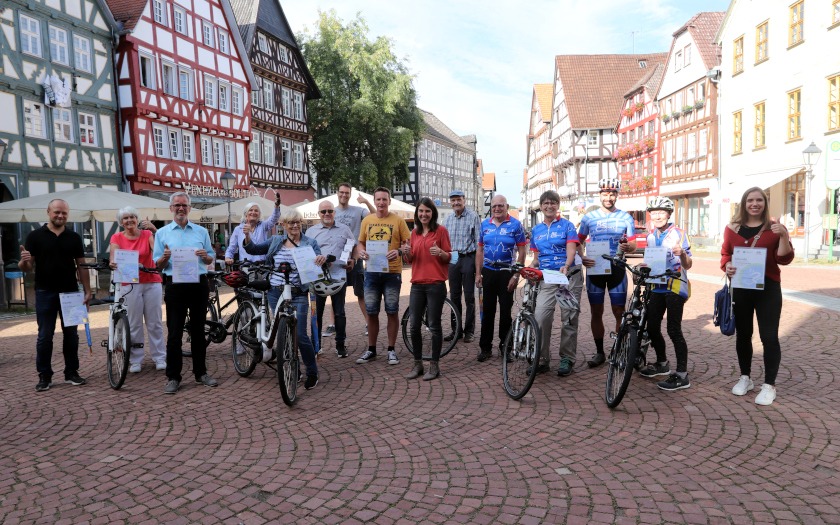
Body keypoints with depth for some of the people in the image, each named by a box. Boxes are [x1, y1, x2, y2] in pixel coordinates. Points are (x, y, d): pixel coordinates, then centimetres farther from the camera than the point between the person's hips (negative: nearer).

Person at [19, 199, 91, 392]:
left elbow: (81, 266, 7)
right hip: (45, 293, -2)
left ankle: (71, 372, 17)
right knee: (45, 336, 2)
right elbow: (26, 267, -2)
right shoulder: (35, 236, -1)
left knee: (71, 334, 7)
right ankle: (44, 376, 11)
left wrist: (87, 290, 1)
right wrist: (24, 261, -27)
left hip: (70, 292, 2)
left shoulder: (74, 237, 6)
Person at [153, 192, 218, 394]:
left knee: (198, 330, 10)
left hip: (199, 284, 2)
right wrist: (165, 257, -17)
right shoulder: (162, 233, 6)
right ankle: (173, 377, 8)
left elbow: (210, 260, 11)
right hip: (175, 285, -1)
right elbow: (157, 266, 4)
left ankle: (201, 372, 19)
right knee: (174, 332, 1)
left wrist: (205, 256, -11)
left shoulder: (201, 231, 9)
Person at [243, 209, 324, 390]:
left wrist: (323, 259, -33)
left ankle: (312, 374, 7)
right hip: (276, 293, 4)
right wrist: (247, 236, -7)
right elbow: (253, 249, 12)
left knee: (300, 335, -9)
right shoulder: (275, 241, 10)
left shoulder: (310, 243, 1)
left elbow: (317, 262, -9)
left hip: (298, 295, -4)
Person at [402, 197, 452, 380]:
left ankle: (434, 366, 11)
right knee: (414, 326, 5)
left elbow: (449, 257, -1)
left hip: (436, 284, -5)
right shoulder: (414, 232, 12)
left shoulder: (441, 230, -1)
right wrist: (407, 252, -7)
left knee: (434, 326, 1)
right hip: (417, 284, 5)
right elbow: (410, 260, 15)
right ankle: (418, 364, 18)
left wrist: (440, 252, -21)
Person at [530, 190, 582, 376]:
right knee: (540, 317, -13)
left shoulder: (567, 225, 2)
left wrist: (566, 266, -31)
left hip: (569, 276, -2)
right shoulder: (536, 230, 14)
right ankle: (542, 359, -2)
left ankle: (567, 359, 13)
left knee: (569, 319, 1)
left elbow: (571, 250, -11)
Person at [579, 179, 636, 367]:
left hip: (616, 269, -1)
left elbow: (633, 245, 3)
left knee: (619, 313, 0)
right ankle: (599, 352, 17)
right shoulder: (589, 217, 4)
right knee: (596, 313, 6)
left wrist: (628, 247, -21)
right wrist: (581, 258, -12)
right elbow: (578, 242, 7)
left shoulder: (625, 217, 3)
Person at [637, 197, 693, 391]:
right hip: (657, 286, 6)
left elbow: (687, 266, -11)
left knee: (674, 330, -9)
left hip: (675, 286, -6)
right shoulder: (651, 236, 10)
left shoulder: (678, 234, -8)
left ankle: (682, 375, -2)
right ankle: (662, 364, 29)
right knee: (652, 327, 8)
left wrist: (682, 254, -31)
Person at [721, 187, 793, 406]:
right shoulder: (733, 228, 4)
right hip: (740, 288, 2)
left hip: (768, 289, -2)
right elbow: (725, 254, 8)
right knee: (743, 334, 13)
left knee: (769, 336, -2)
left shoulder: (774, 228, -1)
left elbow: (785, 259, -7)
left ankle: (769, 385, 9)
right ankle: (745, 377, 28)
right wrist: (727, 266, -13)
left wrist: (783, 236, -21)